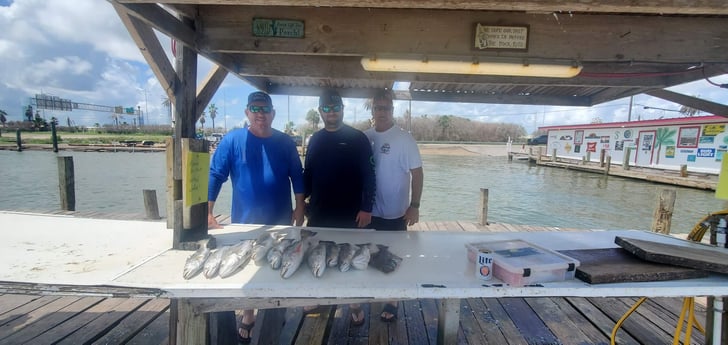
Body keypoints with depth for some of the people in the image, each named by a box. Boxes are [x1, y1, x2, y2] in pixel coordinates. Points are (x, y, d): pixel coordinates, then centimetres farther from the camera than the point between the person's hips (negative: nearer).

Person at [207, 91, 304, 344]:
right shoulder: (232, 140, -7)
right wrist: (207, 213, -13)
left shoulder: (285, 142, 0)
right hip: (245, 222, -2)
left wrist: (299, 207, -1)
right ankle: (248, 315, 35)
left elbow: (297, 176, 4)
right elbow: (215, 176, -8)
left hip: (280, 222, 2)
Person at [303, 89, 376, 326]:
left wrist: (366, 208, -13)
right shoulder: (315, 140, 9)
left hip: (349, 215, -4)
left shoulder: (358, 138, -5)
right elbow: (307, 175, 12)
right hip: (318, 214, 4)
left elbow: (368, 176, -8)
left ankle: (355, 304, 27)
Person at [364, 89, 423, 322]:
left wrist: (414, 206, -14)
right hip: (368, 211, 4)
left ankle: (392, 301, 29)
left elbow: (417, 173, -8)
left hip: (395, 213, -4)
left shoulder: (404, 139, -8)